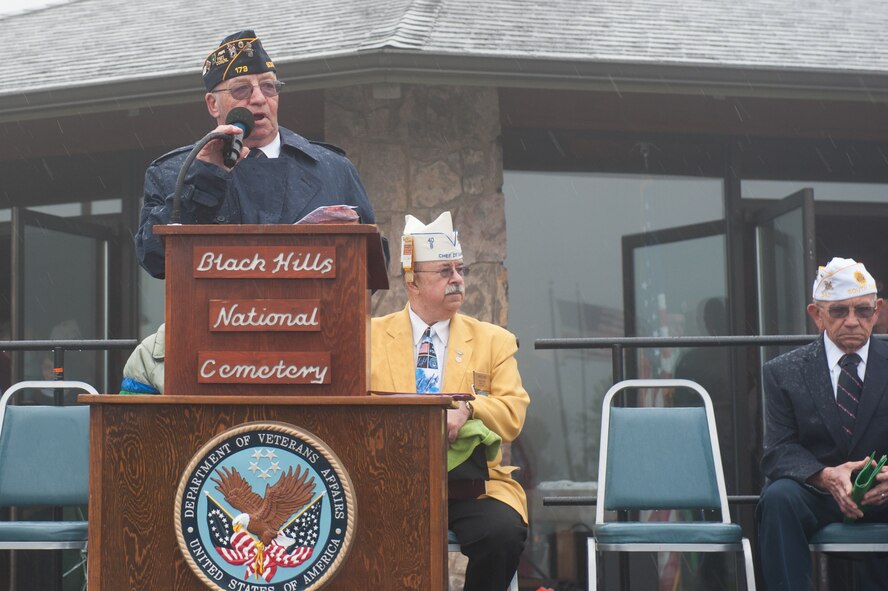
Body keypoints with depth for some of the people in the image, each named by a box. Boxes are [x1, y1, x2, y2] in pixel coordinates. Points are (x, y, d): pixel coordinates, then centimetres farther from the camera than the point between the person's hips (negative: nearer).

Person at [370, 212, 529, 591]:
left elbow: (513, 414, 4)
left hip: (473, 484, 1)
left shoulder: (494, 341, 15)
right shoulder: (373, 335, 12)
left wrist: (467, 409, -16)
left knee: (504, 532, -29)